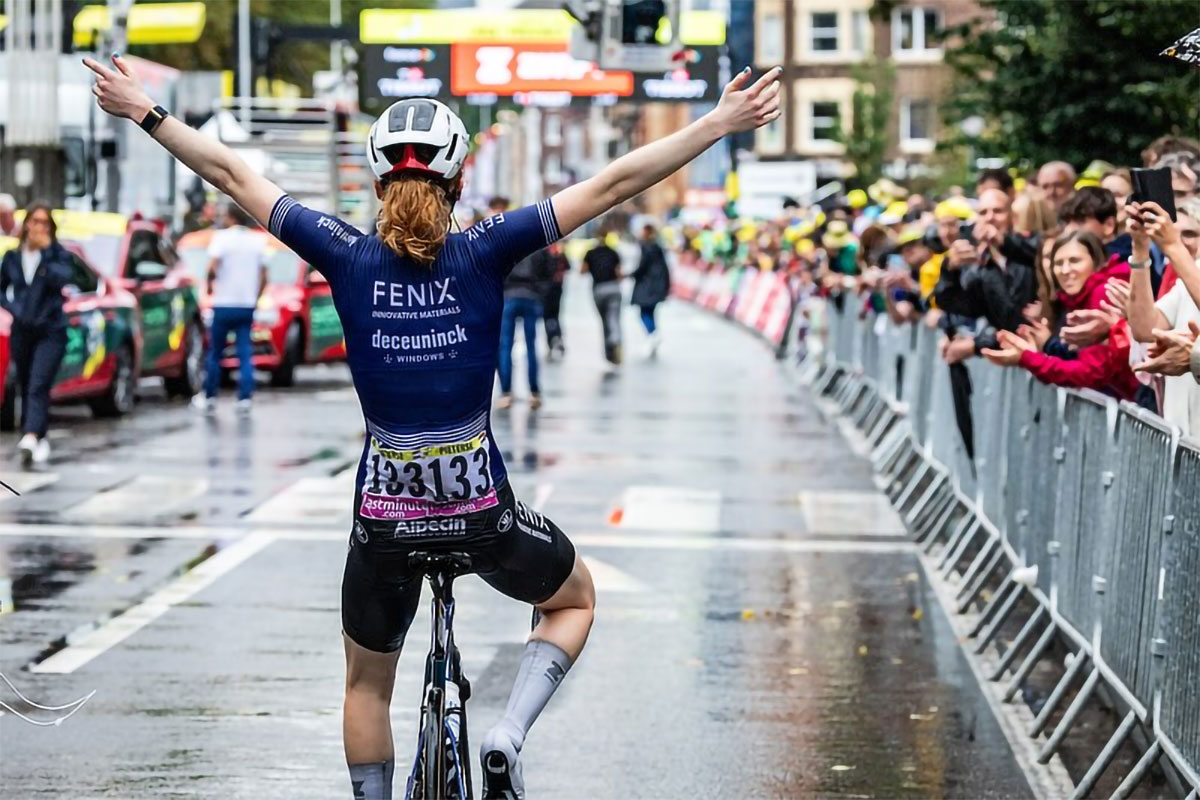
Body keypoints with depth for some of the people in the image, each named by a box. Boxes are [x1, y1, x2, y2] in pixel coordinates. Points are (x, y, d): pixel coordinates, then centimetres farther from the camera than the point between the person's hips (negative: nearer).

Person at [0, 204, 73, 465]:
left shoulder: (59, 254, -2)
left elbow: (63, 279, -20)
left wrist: (46, 251, -19)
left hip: (50, 331, -4)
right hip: (21, 331, 4)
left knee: (38, 386, -17)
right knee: (25, 387, 10)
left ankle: (31, 437, -31)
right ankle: (39, 438, 22)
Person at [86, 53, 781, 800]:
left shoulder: (348, 256, -7)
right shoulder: (482, 254, -11)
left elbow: (231, 174, 3)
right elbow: (612, 184, -11)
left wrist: (147, 113, 14)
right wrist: (721, 123, -8)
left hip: (385, 513, 1)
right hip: (482, 509, -1)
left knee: (368, 684, 23)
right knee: (575, 598, 27)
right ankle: (509, 736, 4)